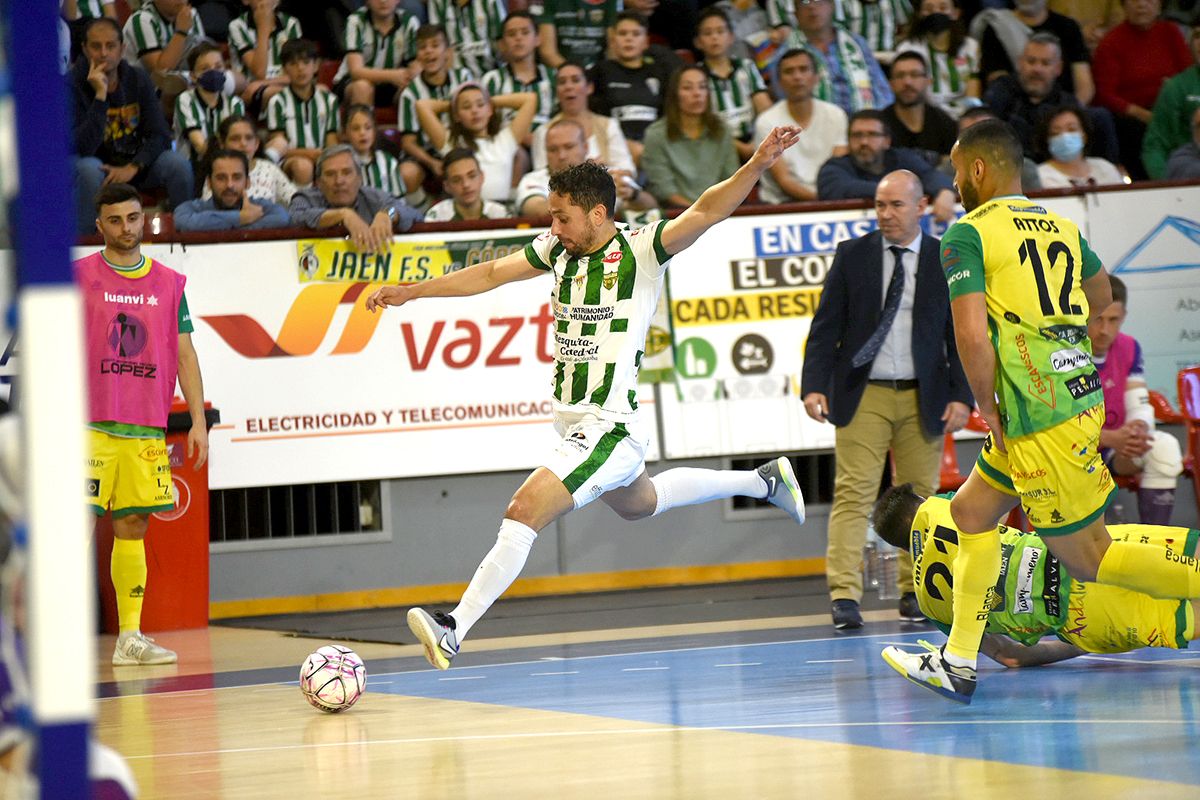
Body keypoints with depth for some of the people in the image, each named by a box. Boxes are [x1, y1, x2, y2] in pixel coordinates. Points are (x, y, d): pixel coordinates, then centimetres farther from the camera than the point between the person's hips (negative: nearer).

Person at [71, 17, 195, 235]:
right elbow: (83, 148, -25)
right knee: (87, 169, -37)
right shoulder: (73, 84, -16)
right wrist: (100, 95, -31)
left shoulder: (137, 78, -3)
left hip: (136, 163, 4)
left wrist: (132, 168, -22)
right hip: (97, 163, -3)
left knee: (178, 163, -23)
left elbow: (160, 136, -6)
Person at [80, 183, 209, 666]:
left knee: (133, 527, 7)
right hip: (90, 423, -4)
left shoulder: (169, 283, 12)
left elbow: (184, 355, 13)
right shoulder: (79, 276, 1)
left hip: (146, 428, 4)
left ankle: (130, 637, 11)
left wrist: (198, 420, 6)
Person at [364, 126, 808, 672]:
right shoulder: (559, 249, 6)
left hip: (610, 428, -9)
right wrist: (413, 291, 14)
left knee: (524, 512, -22)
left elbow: (706, 212, -23)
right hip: (572, 423, 9)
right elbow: (492, 273, 15)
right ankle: (763, 482, 49)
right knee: (639, 503, 32)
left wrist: (759, 164, -38)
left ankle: (454, 629, -25)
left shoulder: (640, 252, -13)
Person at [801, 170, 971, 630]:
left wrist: (961, 396, -5)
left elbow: (961, 334, 6)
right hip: (863, 396, -1)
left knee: (919, 497, 5)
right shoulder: (852, 256, 4)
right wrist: (814, 385, -9)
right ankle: (844, 596, -9)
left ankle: (913, 592, 16)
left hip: (923, 399, 1)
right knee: (853, 493, -7)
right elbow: (826, 327, 3)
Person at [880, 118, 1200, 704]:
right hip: (1081, 395, 9)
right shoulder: (1064, 227, 13)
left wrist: (989, 412, -6)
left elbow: (971, 335, -18)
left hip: (1038, 414, -9)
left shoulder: (968, 233, -8)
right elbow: (1101, 298, 32)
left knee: (1087, 558, -2)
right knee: (970, 510, 19)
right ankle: (957, 665, 21)